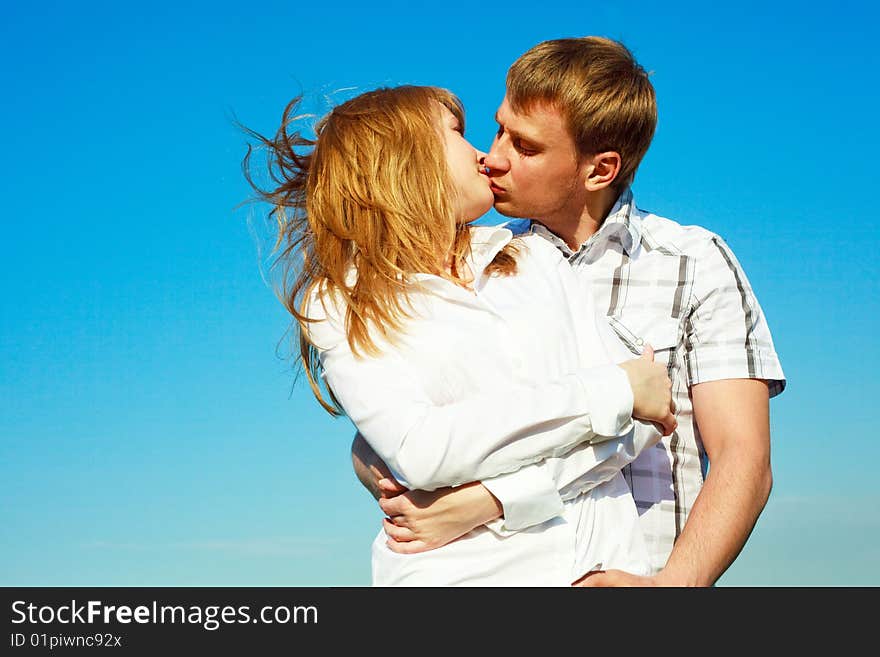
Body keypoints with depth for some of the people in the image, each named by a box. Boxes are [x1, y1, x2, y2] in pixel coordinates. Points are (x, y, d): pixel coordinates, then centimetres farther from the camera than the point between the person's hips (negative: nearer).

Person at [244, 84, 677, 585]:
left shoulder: (537, 257, 14)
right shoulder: (341, 308, 2)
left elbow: (645, 416, 5)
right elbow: (420, 451, -13)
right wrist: (612, 393, -12)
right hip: (463, 570, -4)